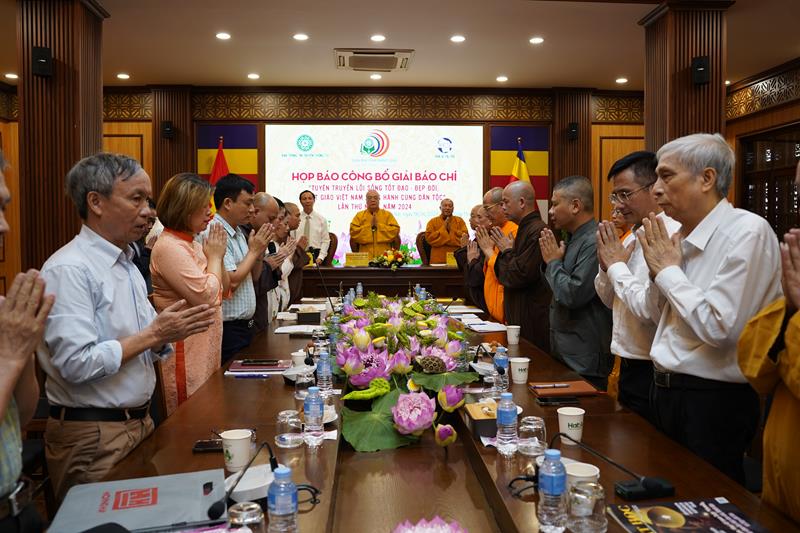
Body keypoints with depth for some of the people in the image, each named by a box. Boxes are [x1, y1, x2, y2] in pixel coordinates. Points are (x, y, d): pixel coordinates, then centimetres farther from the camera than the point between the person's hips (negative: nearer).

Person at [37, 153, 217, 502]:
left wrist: (170, 331, -6)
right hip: (93, 435, -8)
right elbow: (77, 365, -24)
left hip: (139, 421, 8)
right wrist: (154, 334, -19)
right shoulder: (69, 269, -18)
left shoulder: (127, 263, 11)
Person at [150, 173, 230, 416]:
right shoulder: (169, 247, -17)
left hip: (205, 348, 9)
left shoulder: (194, 244, 12)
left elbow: (224, 289, 18)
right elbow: (206, 296, -22)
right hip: (185, 349, -9)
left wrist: (217, 256, 3)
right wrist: (215, 257, -8)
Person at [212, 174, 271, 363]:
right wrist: (253, 250, -12)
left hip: (245, 325, 9)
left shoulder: (239, 232, 12)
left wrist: (260, 252, 1)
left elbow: (254, 277, 18)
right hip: (228, 328, -9)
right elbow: (231, 282, -24)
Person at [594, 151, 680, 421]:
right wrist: (607, 265, -4)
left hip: (652, 372, -9)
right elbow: (609, 300, 15)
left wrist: (617, 266, -15)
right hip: (629, 368, 9)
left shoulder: (672, 236, -20)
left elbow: (651, 310, -28)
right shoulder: (635, 235, 9)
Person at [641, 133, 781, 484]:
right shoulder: (684, 236, 7)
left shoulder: (748, 232, -17)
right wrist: (658, 269, 0)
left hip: (713, 402, -8)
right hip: (667, 391, 8)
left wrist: (668, 270, -15)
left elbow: (719, 328, -26)